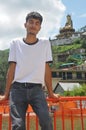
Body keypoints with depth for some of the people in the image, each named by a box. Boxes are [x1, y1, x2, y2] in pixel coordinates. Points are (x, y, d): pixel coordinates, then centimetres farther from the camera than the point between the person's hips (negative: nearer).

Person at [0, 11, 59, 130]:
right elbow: (11, 69, 7)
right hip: (17, 89, 0)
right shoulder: (15, 43, 6)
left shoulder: (45, 43, 8)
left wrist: (51, 92, 10)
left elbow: (47, 69, 10)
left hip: (37, 89, 1)